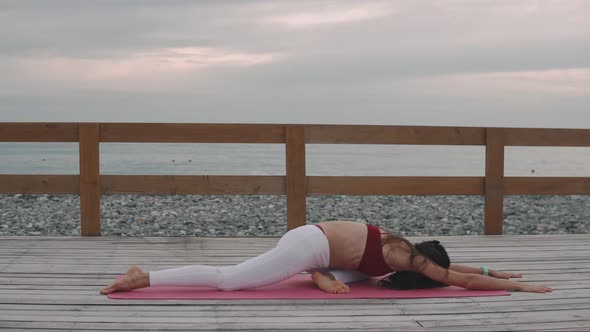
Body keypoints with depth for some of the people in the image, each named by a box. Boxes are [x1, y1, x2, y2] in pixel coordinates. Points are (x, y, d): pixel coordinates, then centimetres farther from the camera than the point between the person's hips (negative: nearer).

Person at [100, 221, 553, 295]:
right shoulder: (409, 259, -1)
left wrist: (491, 271, 38)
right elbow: (461, 279, 0)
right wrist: (520, 286, 8)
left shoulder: (403, 251, 21)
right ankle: (142, 278, -14)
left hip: (306, 237, 9)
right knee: (228, 280, -12)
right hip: (306, 245, -9)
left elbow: (447, 266, 37)